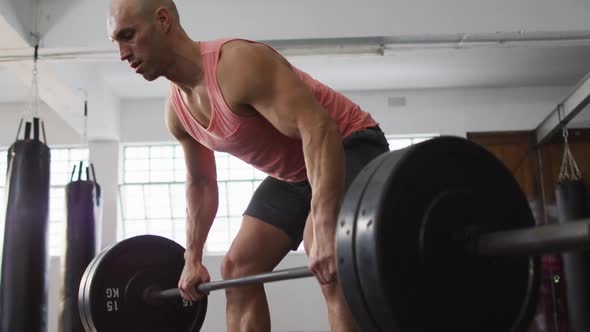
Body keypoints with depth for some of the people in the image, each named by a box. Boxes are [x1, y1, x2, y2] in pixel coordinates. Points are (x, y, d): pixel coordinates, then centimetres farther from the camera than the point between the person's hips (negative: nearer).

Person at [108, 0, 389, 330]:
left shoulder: (239, 64, -30)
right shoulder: (177, 111, -2)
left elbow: (318, 130, -40)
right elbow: (200, 183, 13)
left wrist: (325, 229, -49)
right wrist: (193, 258, 12)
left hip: (350, 148, -9)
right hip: (292, 171, 9)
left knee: (330, 267, -31)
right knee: (237, 269, 4)